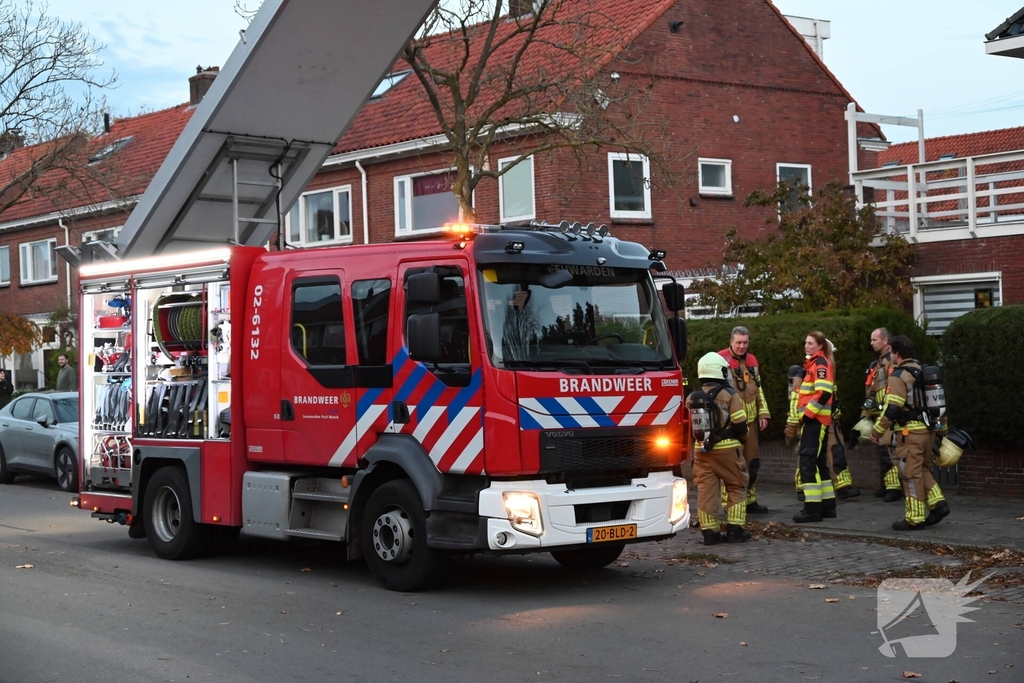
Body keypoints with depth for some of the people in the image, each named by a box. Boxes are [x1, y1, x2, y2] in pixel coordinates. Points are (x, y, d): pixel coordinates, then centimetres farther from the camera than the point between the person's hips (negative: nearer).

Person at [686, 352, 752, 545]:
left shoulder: (691, 398, 4)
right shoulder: (729, 395, -10)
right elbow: (740, 426, -12)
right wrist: (743, 434, 9)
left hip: (702, 450, 4)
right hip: (727, 449, -4)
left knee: (706, 491, 6)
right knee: (736, 488, 9)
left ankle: (709, 531, 6)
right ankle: (735, 529, 6)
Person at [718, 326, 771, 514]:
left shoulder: (751, 361, 13)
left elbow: (758, 390, 21)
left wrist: (763, 413, 14)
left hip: (749, 421, 7)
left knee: (751, 462, 13)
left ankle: (750, 500, 23)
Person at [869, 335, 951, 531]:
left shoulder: (898, 376, -12)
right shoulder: (923, 371, 15)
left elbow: (892, 408, -18)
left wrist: (877, 431, -9)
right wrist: (942, 429, 26)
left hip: (910, 432, -9)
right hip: (928, 430, 9)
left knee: (911, 474, -2)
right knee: (923, 470, 20)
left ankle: (914, 518, 1)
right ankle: (938, 503, 9)